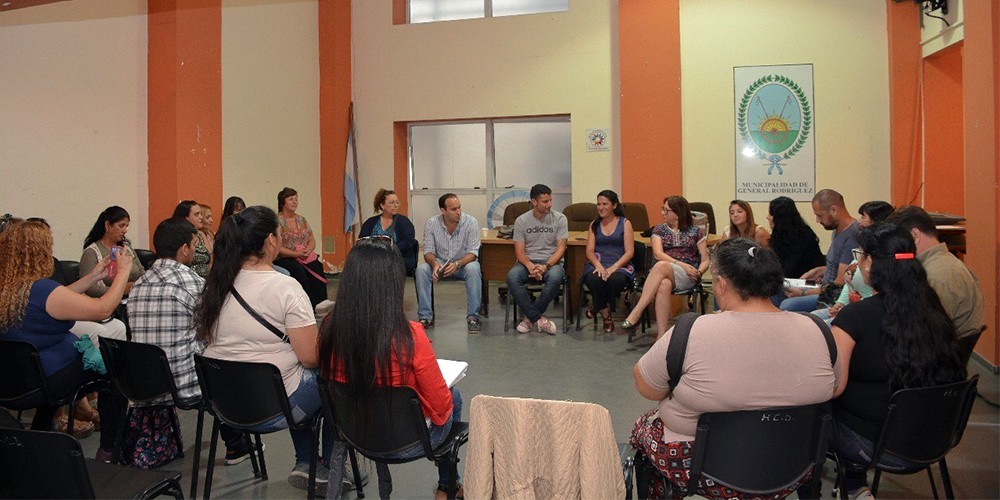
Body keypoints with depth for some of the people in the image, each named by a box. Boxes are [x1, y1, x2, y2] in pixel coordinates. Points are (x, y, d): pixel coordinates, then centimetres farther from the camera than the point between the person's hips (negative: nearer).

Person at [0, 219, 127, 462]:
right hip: (50, 380, -8)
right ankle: (110, 449, 14)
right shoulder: (41, 289, -28)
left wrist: (92, 276, 11)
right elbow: (103, 309, -22)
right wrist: (123, 272, -10)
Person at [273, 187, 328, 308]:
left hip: (306, 258, 5)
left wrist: (308, 250, -8)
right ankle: (312, 305, -30)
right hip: (285, 259, -4)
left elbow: (312, 240, 14)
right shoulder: (277, 221, -1)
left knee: (317, 268, -26)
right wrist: (297, 254, -19)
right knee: (299, 271, -34)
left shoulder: (301, 219, 18)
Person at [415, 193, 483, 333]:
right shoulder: (431, 223, -9)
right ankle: (425, 316, -17)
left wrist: (457, 264, -34)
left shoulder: (471, 222, -13)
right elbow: (428, 251, -7)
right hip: (440, 262, 2)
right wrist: (434, 264, -30)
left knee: (473, 269, -35)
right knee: (421, 269, -27)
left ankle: (473, 317, -24)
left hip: (464, 262, -1)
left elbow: (472, 253, -15)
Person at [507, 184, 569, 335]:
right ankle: (539, 319, -24)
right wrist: (530, 266, -22)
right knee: (512, 277, -32)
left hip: (551, 262, -1)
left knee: (555, 277, -37)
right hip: (527, 262, 1)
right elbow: (519, 252, -1)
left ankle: (530, 317, -18)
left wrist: (545, 266, -21)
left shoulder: (560, 219, 0)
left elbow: (560, 249, -5)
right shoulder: (521, 221, 3)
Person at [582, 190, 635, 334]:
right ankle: (605, 313, -9)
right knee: (593, 279, -34)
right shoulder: (594, 225, 17)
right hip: (597, 264, 2)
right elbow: (589, 251, 7)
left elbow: (629, 252, -1)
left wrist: (613, 268, -17)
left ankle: (597, 308, -9)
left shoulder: (625, 223, 8)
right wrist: (598, 266, -14)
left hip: (620, 264, -2)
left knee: (615, 280, -37)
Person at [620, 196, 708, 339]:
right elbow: (658, 254, 0)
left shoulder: (696, 231, 14)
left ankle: (635, 313, -42)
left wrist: (698, 273, -12)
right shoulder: (659, 229, 17)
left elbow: (705, 260, 11)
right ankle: (661, 336, -44)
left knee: (661, 266, -37)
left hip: (687, 277, -1)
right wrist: (682, 265, -14)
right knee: (663, 285, -39)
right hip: (663, 274, 2)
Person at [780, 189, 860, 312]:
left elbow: (840, 285, -21)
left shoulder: (852, 236, -21)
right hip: (826, 291, 10)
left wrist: (803, 293, -16)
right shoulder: (838, 230, 12)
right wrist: (819, 270, 10)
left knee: (787, 306, -28)